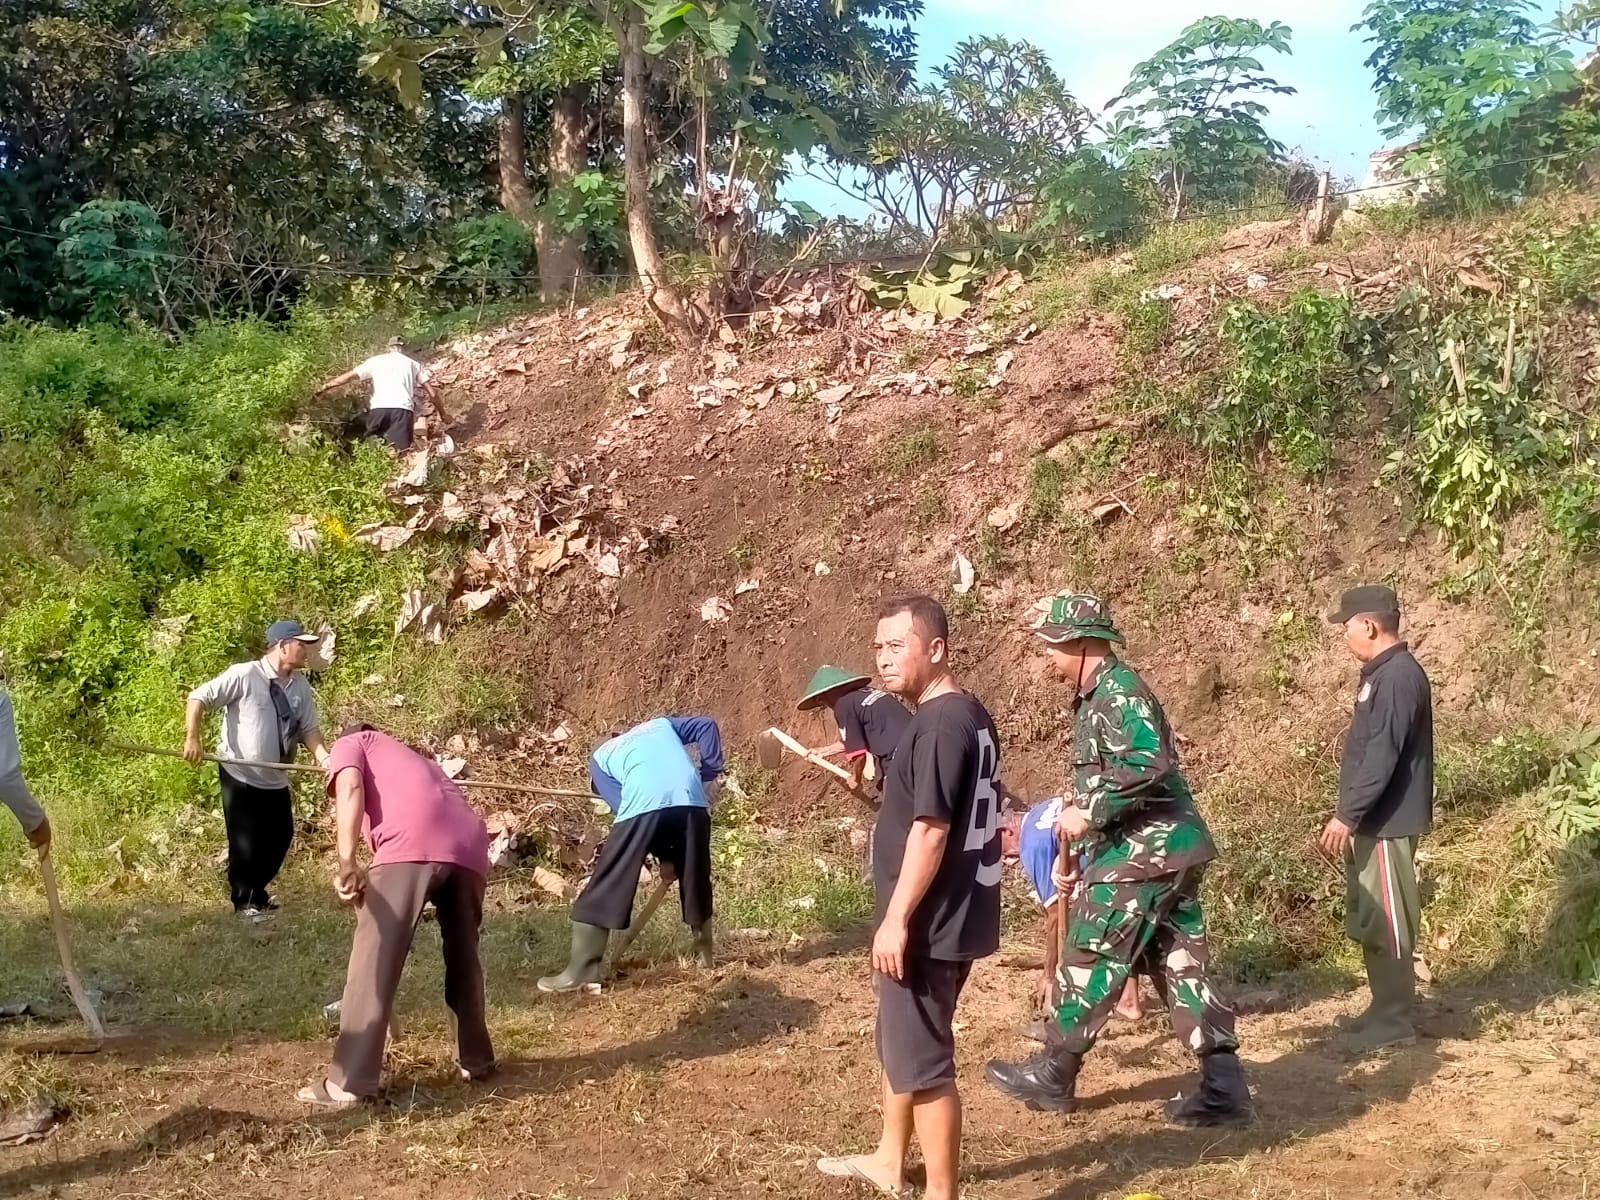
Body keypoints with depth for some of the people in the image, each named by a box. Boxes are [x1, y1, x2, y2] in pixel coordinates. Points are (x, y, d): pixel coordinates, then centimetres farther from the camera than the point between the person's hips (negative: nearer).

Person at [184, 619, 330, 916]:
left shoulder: (300, 686, 2)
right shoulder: (244, 675, -17)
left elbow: (308, 729, 4)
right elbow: (199, 697, -13)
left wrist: (325, 758, -13)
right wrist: (192, 739, -21)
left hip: (277, 780, 6)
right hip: (240, 776, -6)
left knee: (280, 837, 12)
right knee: (245, 843, 0)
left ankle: (256, 892, 33)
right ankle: (245, 901, 20)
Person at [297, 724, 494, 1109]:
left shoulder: (349, 744, 28)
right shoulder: (413, 759, 45)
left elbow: (351, 790, 3)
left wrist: (346, 862, -8)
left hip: (412, 845, -6)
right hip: (469, 847, 6)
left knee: (373, 962, -1)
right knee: (463, 955, 24)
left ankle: (350, 1082, -1)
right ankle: (476, 1059, 34)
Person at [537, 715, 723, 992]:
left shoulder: (600, 757, 28)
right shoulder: (660, 725, 36)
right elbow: (706, 727, 21)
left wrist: (663, 855, 19)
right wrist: (709, 775, 24)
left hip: (643, 806, -3)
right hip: (691, 800, 3)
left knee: (605, 886, 6)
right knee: (695, 881, 23)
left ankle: (582, 970, 7)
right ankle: (705, 955, 35)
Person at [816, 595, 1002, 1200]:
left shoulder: (940, 724, -20)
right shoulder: (968, 716, 10)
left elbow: (931, 829, -24)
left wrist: (896, 919, -21)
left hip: (928, 924, -11)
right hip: (950, 914, 11)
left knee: (921, 1059, -1)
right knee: (899, 1041, 24)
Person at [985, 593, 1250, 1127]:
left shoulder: (1117, 691, -15)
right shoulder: (1099, 695, 17)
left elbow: (1148, 764, -30)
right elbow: (1101, 777, 25)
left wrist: (1088, 812, -23)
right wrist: (1071, 848, 26)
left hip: (1142, 850, -10)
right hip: (1167, 847, 10)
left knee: (1090, 960, 2)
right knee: (1182, 964, 9)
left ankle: (1052, 1077, 14)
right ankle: (1223, 1088, 10)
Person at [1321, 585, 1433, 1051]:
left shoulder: (1398, 677, -19)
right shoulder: (1382, 674, 13)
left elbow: (1382, 756, -24)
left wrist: (1347, 815, -23)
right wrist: (1351, 815, 21)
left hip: (1387, 823, -10)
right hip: (1373, 821, 10)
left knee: (1386, 921, -3)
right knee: (1368, 920, 15)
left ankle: (1394, 1020, 4)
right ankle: (1384, 1009, 23)